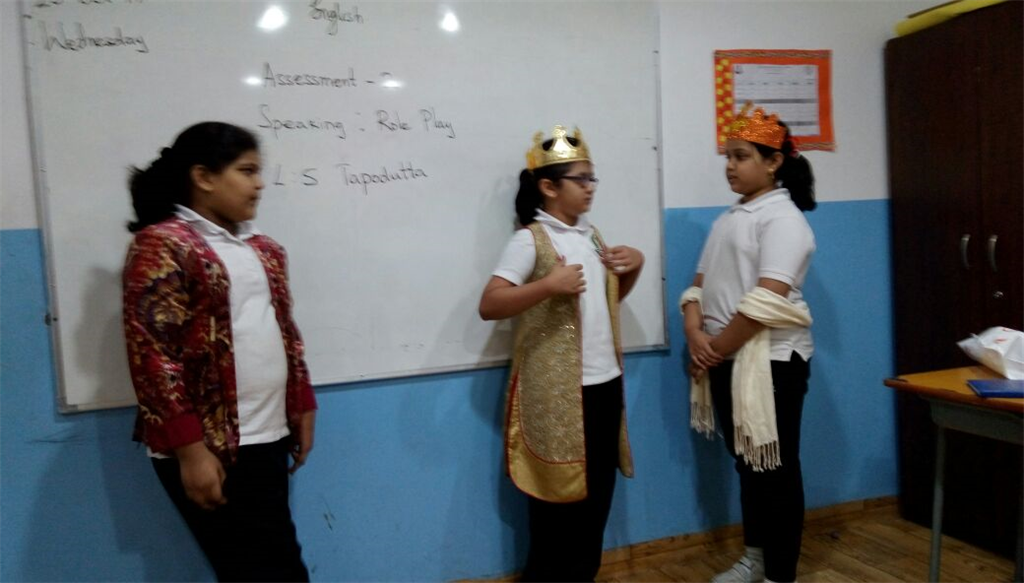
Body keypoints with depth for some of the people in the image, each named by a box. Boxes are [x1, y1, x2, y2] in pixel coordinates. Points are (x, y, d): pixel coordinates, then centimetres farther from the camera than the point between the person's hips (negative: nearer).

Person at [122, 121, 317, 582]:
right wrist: (189, 449, -18)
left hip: (266, 439, 7)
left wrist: (301, 407, 16)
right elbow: (152, 355, -15)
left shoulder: (261, 247, 14)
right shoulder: (162, 245, -9)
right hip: (208, 448, -7)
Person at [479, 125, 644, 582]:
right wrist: (549, 284, -30)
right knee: (559, 494, 4)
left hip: (605, 383, 8)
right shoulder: (530, 240, -11)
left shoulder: (590, 235, 12)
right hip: (558, 391, -7)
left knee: (597, 491, 16)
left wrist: (634, 266, 6)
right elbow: (488, 305, -20)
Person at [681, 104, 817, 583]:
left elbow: (766, 303, -22)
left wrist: (717, 348, -15)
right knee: (747, 462, 17)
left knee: (776, 468, 2)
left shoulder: (782, 218, -12)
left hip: (771, 360, -8)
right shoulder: (728, 219, 15)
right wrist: (695, 334, -7)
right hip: (726, 361, 8)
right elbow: (701, 285, 11)